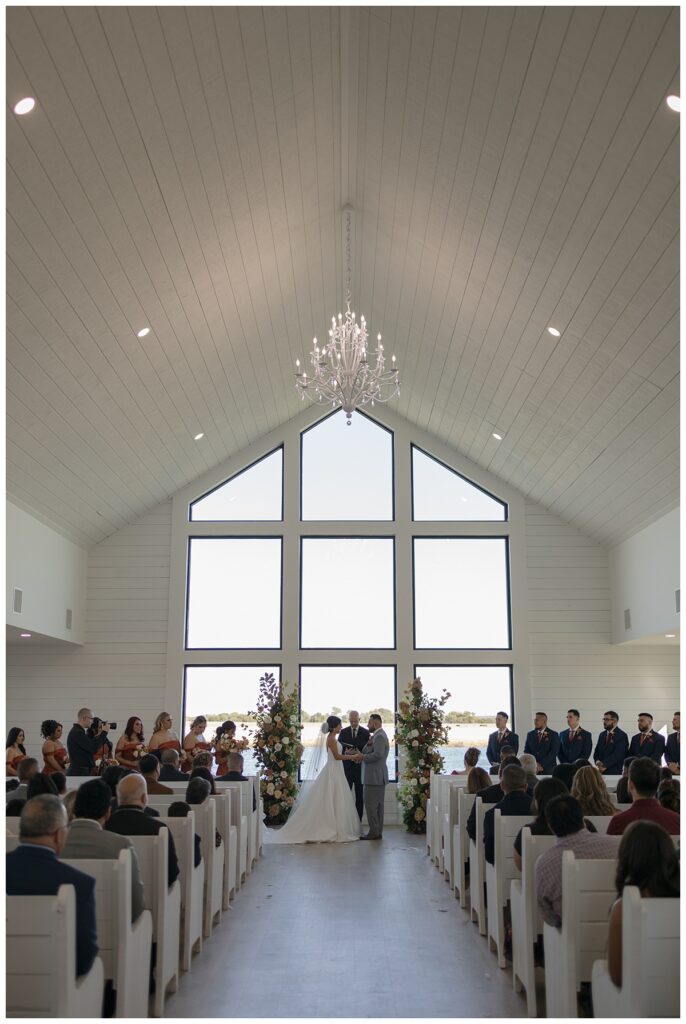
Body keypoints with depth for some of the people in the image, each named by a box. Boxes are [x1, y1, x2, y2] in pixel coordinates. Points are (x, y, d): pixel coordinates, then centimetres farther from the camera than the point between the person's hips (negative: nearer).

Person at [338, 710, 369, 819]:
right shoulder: (343, 732, 5)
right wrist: (345, 752, -17)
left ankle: (358, 821, 9)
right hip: (347, 768, 1)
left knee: (360, 796, 4)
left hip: (360, 767, -1)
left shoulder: (366, 732, 0)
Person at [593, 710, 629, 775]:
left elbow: (618, 754, -14)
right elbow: (597, 752, 15)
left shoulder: (622, 736, -6)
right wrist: (597, 761, -7)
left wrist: (604, 765, -17)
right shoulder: (602, 735, 16)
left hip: (615, 772, -5)